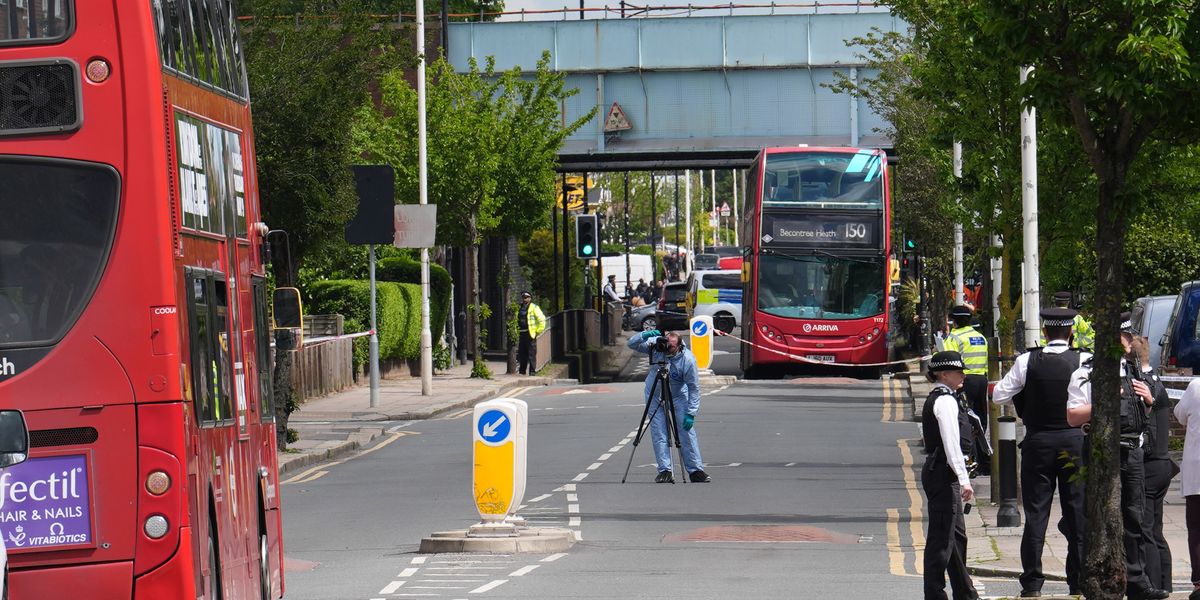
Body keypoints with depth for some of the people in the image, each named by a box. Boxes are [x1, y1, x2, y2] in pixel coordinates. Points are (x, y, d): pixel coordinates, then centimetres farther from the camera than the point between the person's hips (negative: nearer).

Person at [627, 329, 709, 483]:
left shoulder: (688, 359, -26)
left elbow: (694, 388, -19)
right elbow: (632, 344, -16)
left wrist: (691, 413, -22)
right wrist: (645, 335, -37)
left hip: (678, 396, -2)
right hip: (655, 395, 2)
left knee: (687, 431, -5)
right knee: (659, 433, -5)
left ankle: (696, 471, 1)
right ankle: (665, 471, -3)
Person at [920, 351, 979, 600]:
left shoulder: (935, 399, 17)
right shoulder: (946, 401, -15)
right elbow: (951, 444, -21)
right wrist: (964, 480, -22)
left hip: (936, 471, 11)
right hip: (944, 474, -11)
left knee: (957, 534, 18)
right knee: (941, 536, -8)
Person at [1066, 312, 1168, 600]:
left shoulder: (1132, 372, 17)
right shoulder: (1086, 374, -4)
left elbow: (1144, 415, 26)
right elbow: (1073, 417, -8)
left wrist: (1149, 400, 5)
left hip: (1132, 452, 6)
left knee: (1134, 517, 8)